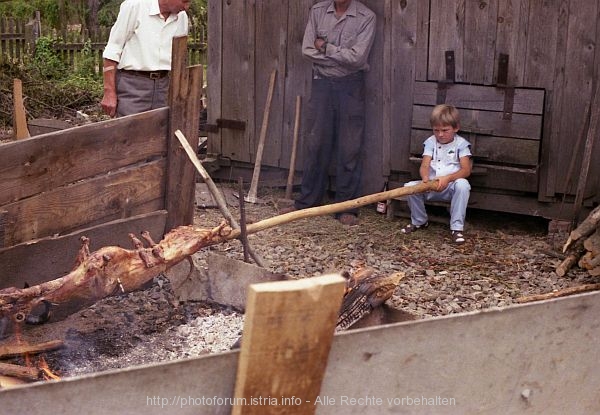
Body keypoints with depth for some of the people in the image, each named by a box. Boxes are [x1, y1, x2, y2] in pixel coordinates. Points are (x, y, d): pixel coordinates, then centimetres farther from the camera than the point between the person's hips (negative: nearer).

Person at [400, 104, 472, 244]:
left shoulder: (461, 144, 1)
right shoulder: (431, 142, 7)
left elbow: (466, 170, -12)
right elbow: (424, 165, -6)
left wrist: (448, 178, -30)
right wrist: (425, 178, -31)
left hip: (451, 187, -3)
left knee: (462, 184, -36)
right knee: (409, 186, -23)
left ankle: (457, 227, -26)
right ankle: (419, 221, 4)